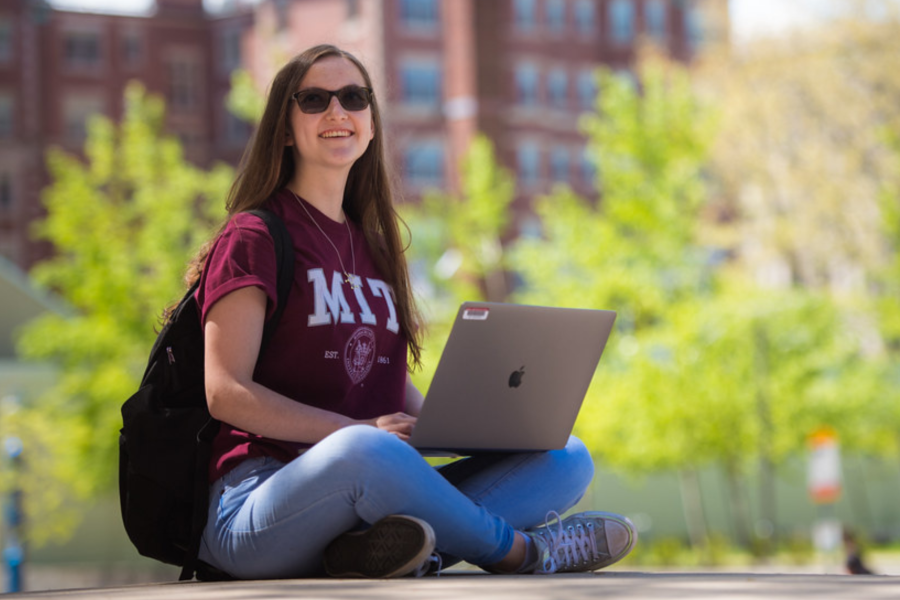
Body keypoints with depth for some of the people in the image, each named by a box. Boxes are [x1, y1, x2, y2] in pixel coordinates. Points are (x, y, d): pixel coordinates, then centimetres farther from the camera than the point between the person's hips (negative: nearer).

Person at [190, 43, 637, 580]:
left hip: (367, 502, 8)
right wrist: (359, 430, -19)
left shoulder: (373, 248, 22)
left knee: (568, 459, -7)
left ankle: (383, 548, -32)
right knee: (362, 452, -42)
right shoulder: (254, 238, 0)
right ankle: (518, 551, -16)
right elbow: (226, 392, -10)